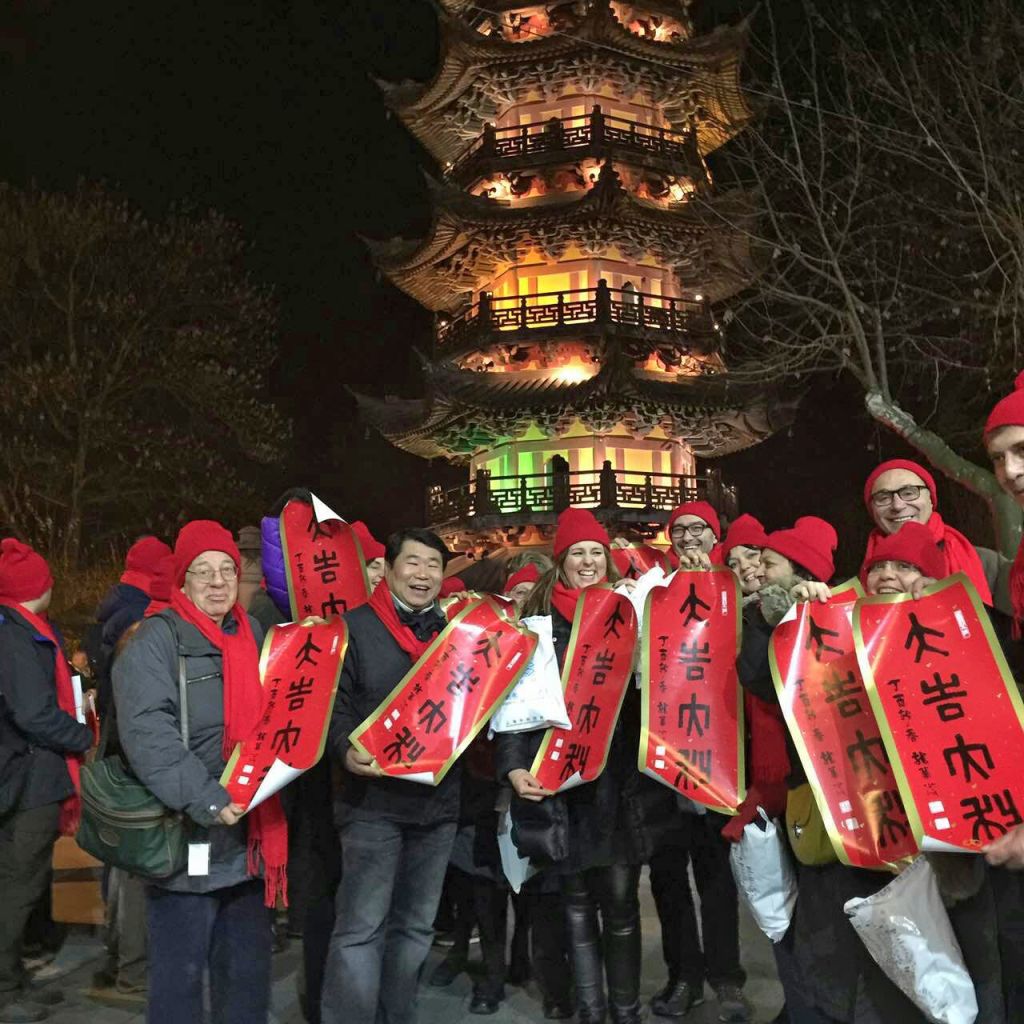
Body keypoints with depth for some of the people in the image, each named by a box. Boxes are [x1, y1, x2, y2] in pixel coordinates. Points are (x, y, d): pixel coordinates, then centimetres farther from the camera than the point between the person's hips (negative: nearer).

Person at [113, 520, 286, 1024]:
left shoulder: (253, 634, 11)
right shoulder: (157, 638, -9)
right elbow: (147, 733, -21)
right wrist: (207, 800, -27)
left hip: (249, 837, 6)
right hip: (186, 839, -6)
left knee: (247, 974, 18)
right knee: (180, 975, 5)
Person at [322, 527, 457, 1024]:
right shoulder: (355, 627, -3)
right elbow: (331, 702, -8)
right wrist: (347, 751, -25)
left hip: (438, 798, 5)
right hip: (373, 799, -5)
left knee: (416, 927, 16)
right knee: (361, 928, -4)